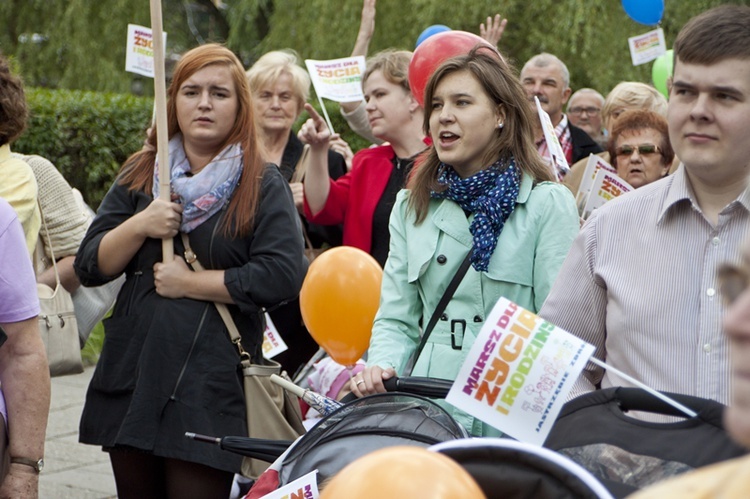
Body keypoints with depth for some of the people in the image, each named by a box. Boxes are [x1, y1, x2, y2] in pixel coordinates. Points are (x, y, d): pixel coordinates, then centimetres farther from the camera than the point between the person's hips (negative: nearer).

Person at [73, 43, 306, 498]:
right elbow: (89, 267, 8)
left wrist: (189, 282, -11)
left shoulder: (263, 186, 0)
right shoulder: (138, 176, 13)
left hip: (210, 388, -4)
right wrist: (140, 226, -10)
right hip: (131, 376, 5)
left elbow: (282, 275, -14)